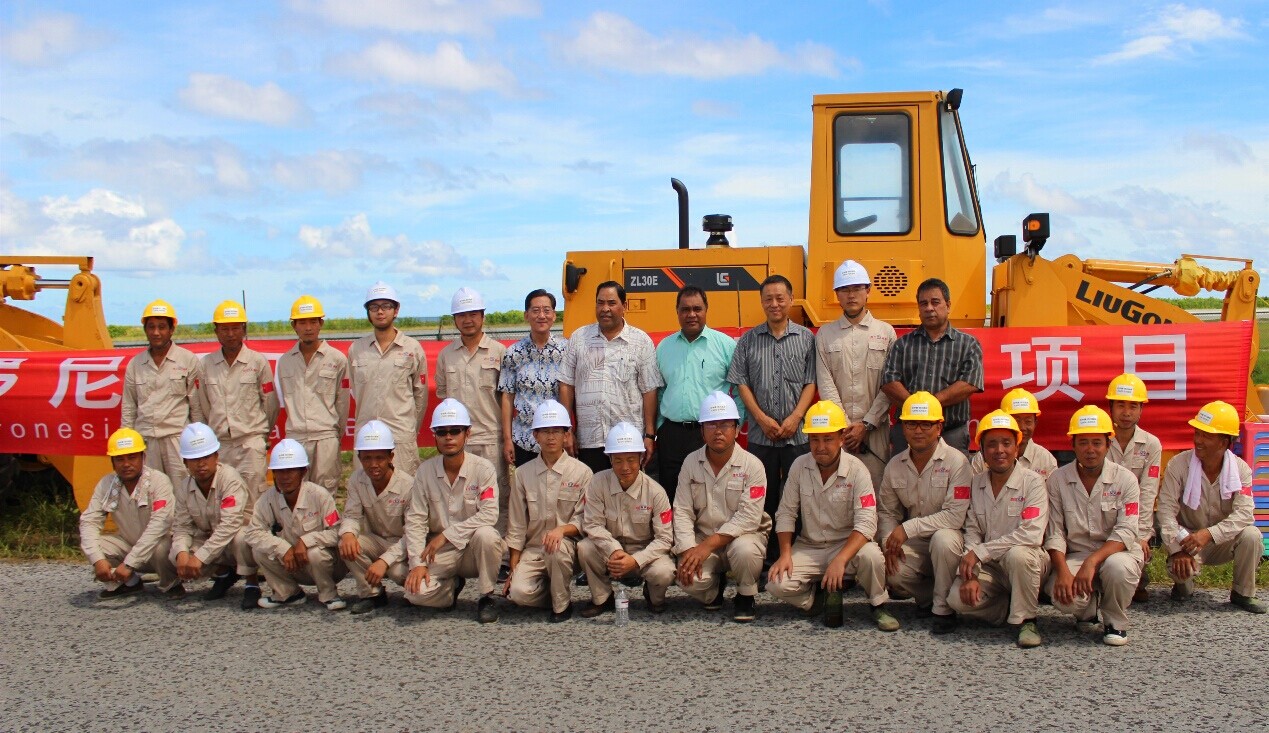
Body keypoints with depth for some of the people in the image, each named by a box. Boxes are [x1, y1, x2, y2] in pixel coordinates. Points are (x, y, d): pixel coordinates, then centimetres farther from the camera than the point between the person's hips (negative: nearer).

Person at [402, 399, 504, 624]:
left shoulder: (483, 468, -8)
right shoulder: (425, 471, -1)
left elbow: (489, 514, -20)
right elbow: (415, 520, -3)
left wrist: (447, 534, -24)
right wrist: (417, 563, -14)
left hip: (475, 549, -2)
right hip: (441, 553, 2)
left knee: (485, 534, -36)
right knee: (416, 592, -23)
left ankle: (487, 597, -11)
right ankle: (452, 586, 14)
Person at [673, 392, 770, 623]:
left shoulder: (752, 465, -11)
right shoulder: (691, 463, 0)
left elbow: (748, 517, -19)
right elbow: (682, 511, -3)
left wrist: (709, 544, -25)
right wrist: (688, 551, -18)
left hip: (743, 534, -2)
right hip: (703, 538, 2)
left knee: (744, 550, -37)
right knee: (689, 579, -25)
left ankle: (745, 596, -3)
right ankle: (715, 587, 15)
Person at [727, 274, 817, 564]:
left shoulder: (806, 338, 5)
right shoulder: (748, 340, 7)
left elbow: (811, 383, 1)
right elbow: (741, 383, 3)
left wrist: (795, 418, -11)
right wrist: (762, 418, -7)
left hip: (798, 432, -1)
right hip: (760, 434, 1)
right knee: (764, 497, 6)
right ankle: (768, 557, 13)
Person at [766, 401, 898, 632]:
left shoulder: (857, 470, -13)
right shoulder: (799, 466, -4)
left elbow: (866, 523, -21)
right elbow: (786, 513, 1)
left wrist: (840, 560, -35)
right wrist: (785, 554, -13)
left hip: (848, 544, -2)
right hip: (808, 549, 3)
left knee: (871, 555, -36)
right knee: (777, 584, -22)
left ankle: (878, 606, -4)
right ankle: (823, 593, 7)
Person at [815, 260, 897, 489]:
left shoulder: (886, 332, 8)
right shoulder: (825, 334, 10)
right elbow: (825, 385, 2)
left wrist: (866, 424, -7)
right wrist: (847, 426, -7)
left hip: (875, 428, 0)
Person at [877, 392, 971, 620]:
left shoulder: (955, 461, -13)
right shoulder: (895, 465, 3)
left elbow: (955, 516, -22)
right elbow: (886, 512, 11)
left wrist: (908, 528, -23)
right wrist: (890, 542, -9)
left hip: (947, 536, -3)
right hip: (913, 544, 4)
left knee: (942, 539, -38)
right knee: (892, 573, -26)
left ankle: (943, 607, -16)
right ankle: (928, 594, 7)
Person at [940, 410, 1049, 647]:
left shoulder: (1032, 482, -10)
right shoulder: (976, 483, 5)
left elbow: (1031, 535, -22)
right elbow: (972, 532, 1)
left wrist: (979, 552, -21)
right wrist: (970, 574, -14)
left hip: (1027, 563, -4)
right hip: (988, 567, 4)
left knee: (1017, 554, -37)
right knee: (958, 598, -23)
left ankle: (1025, 619, -13)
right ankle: (1011, 608, 6)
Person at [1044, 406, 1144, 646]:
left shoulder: (1125, 479, -4)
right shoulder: (1058, 480, 0)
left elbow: (1125, 533, -13)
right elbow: (1054, 534, -3)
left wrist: (1092, 561, -28)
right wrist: (1063, 572, -21)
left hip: (1115, 552, -1)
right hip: (1075, 556, 1)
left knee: (1117, 566, -37)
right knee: (1063, 596, -30)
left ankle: (1115, 623, -5)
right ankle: (1088, 607, 11)